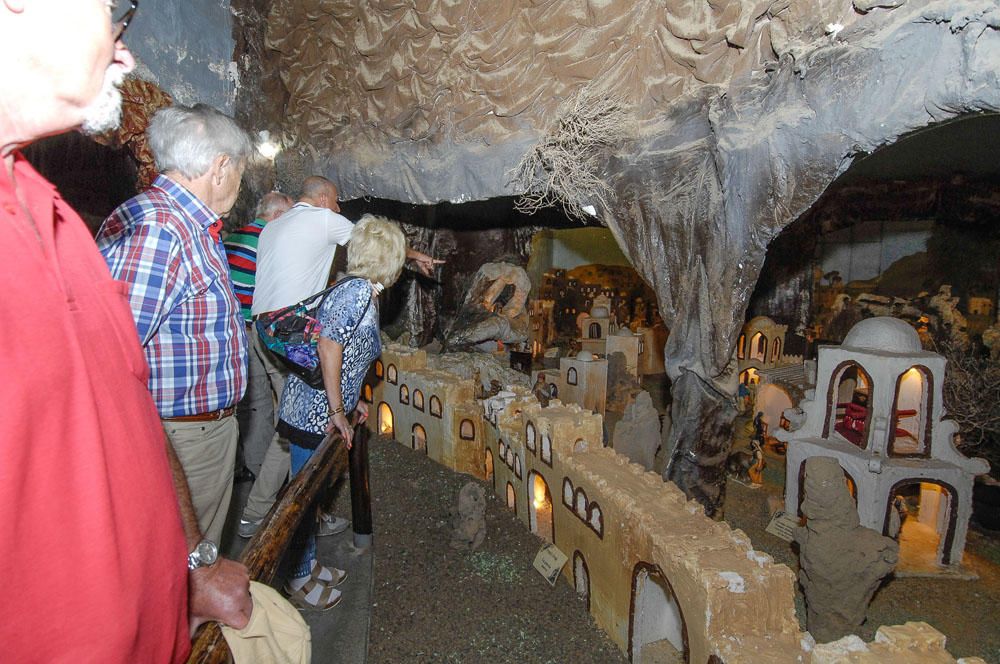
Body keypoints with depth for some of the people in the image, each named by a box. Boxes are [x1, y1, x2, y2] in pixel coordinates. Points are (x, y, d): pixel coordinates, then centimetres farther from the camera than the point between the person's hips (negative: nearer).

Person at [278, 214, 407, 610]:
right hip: (315, 411, -9)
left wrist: (352, 400, 19)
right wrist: (338, 410, -21)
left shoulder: (364, 291, 11)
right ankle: (299, 581, 22)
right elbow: (329, 345, -25)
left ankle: (308, 565, 36)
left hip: (320, 409, 9)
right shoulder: (359, 289, -18)